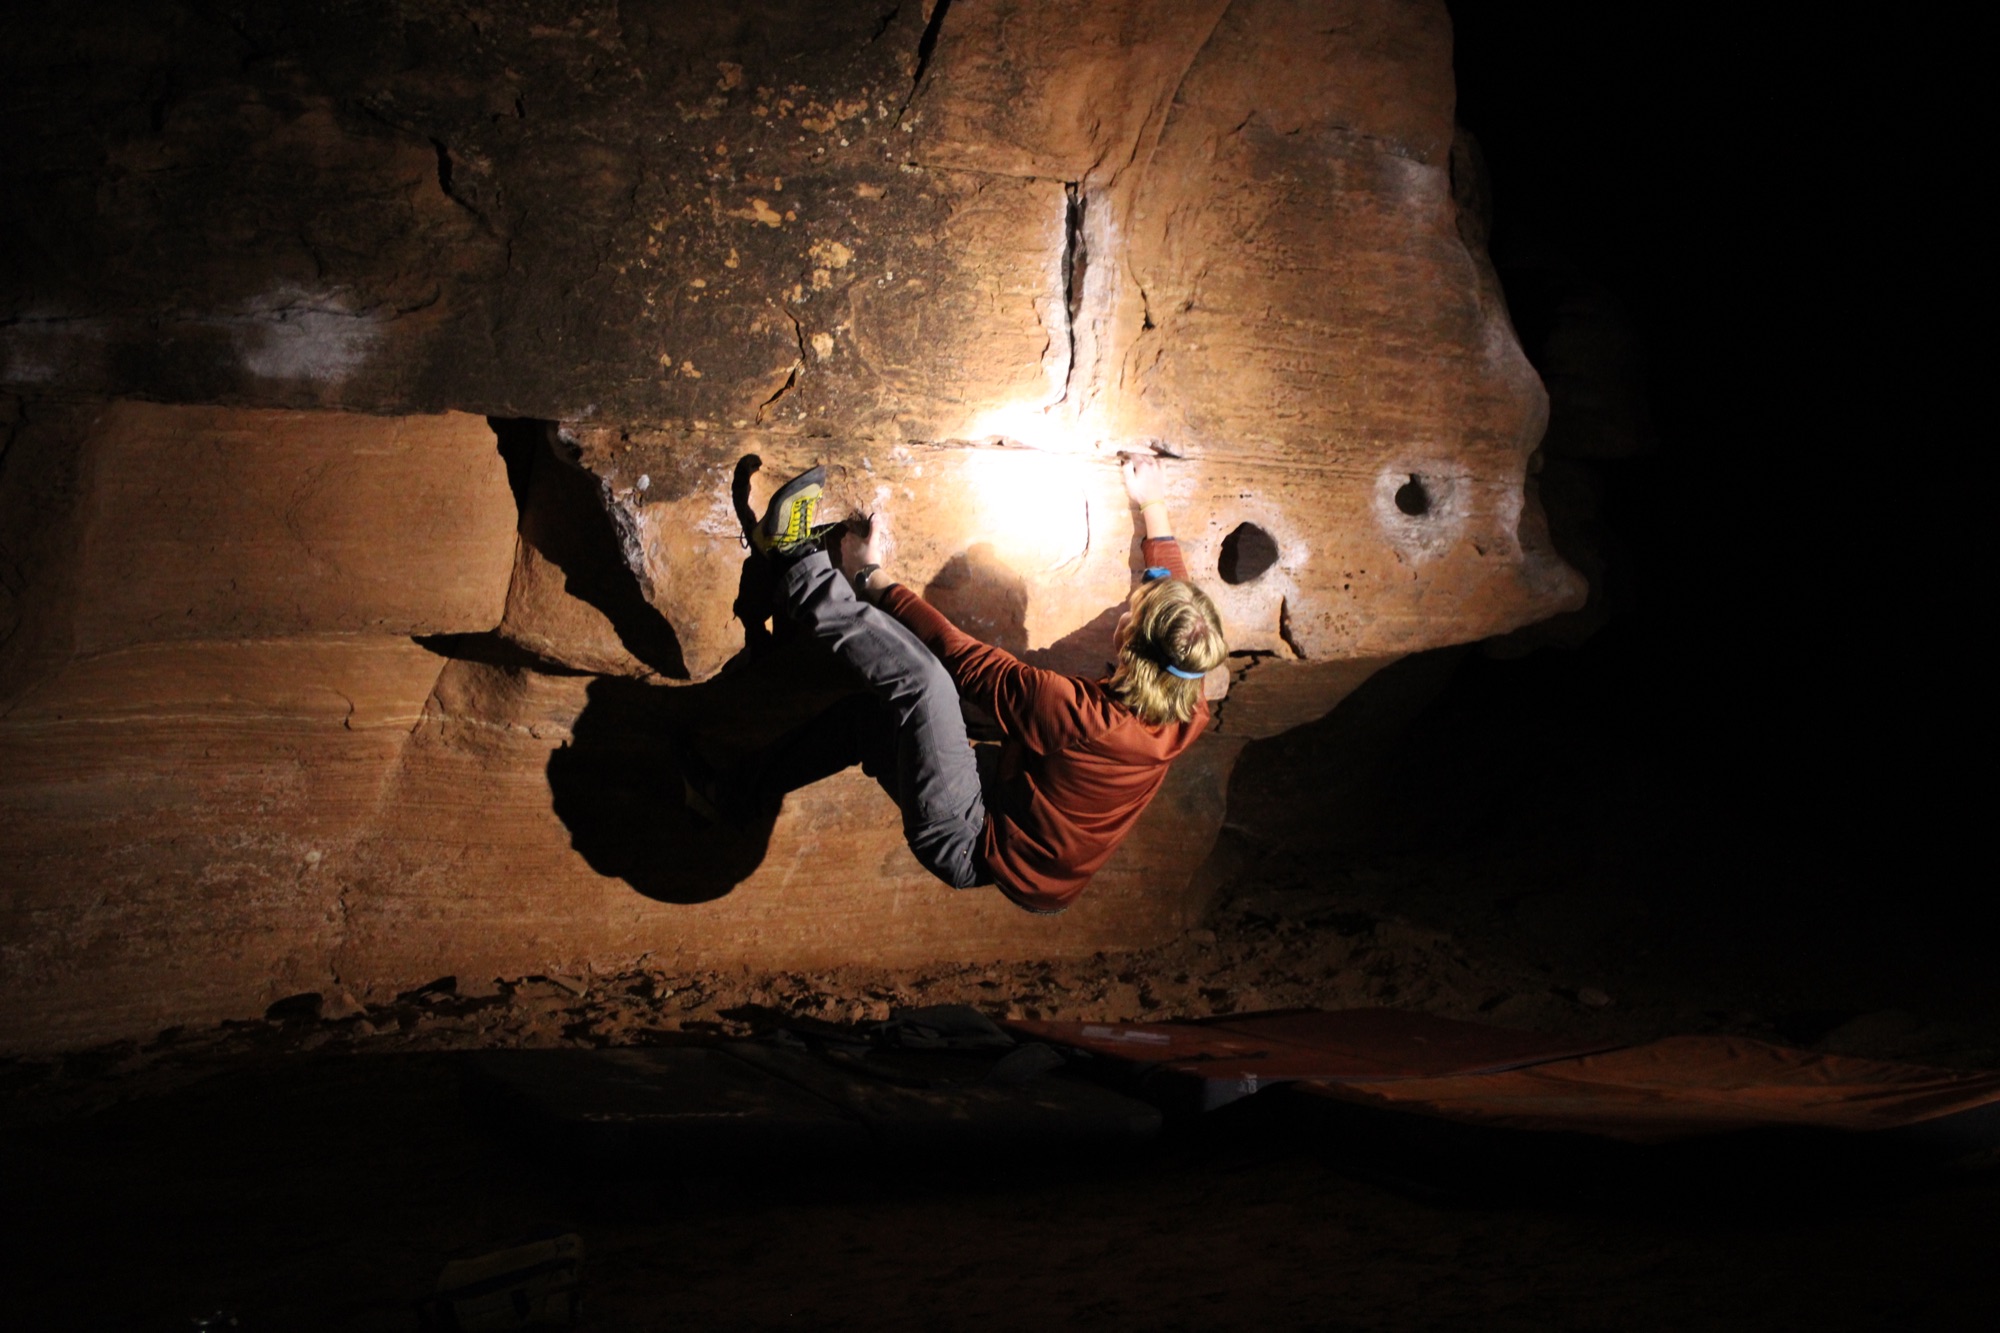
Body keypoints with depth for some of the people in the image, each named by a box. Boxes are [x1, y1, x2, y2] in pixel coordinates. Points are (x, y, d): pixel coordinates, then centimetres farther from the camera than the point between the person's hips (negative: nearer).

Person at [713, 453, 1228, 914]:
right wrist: (1154, 508, 23)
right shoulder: (1189, 713, -11)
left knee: (920, 679, -22)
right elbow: (1174, 594, 10)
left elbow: (960, 656, -20)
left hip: (973, 853, -8)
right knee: (878, 708, 14)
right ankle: (754, 787, 24)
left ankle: (800, 562, -6)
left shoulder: (1076, 712, -31)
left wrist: (872, 576, -9)